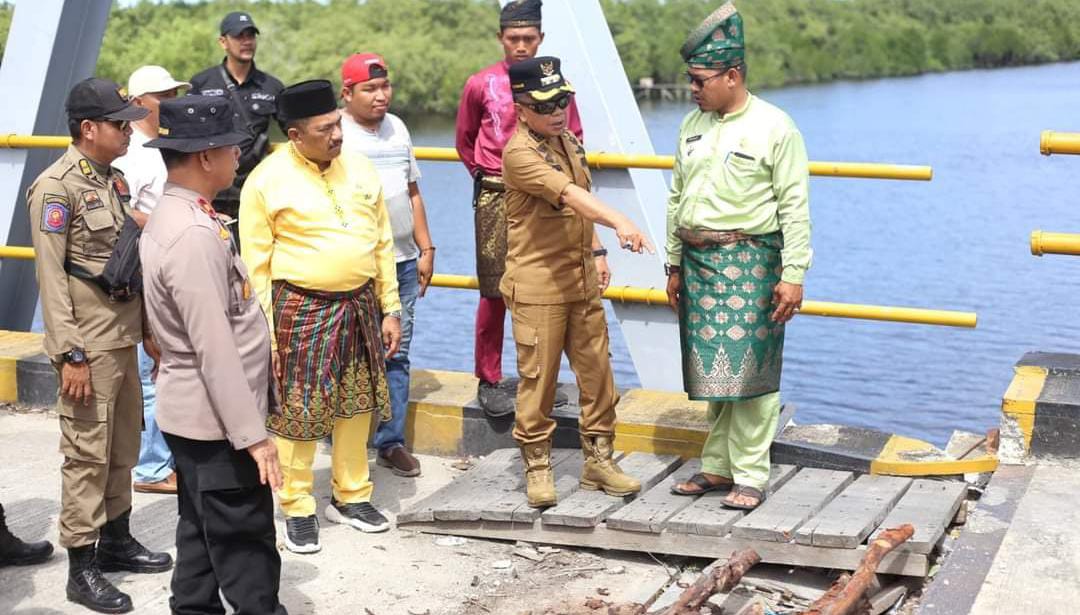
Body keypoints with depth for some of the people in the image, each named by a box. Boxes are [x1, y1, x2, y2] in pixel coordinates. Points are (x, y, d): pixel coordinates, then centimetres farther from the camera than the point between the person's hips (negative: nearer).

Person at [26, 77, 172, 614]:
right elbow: (51, 277, -17)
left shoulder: (113, 178, 11)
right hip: (89, 339, -8)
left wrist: (147, 326, 17)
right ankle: (81, 567, 6)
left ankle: (116, 539, 31)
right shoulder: (56, 187, -14)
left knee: (123, 445, 17)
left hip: (124, 331, 8)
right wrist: (69, 355, -20)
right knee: (87, 452, -2)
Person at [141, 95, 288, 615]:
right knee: (247, 551, -1)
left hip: (193, 414, 10)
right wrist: (252, 434, -22)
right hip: (217, 419, -10)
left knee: (202, 534, 19)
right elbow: (215, 348, -25)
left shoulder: (172, 216, 8)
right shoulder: (193, 235, -24)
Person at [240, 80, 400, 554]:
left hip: (360, 304, 5)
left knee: (357, 405, 13)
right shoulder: (267, 180, -9)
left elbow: (382, 243, 11)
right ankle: (298, 510, 15)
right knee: (298, 411, 1)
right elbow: (256, 264, -7)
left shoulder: (360, 169, 6)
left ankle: (351, 496, 28)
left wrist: (390, 308, 9)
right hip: (302, 308, -5)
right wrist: (264, 332, -9)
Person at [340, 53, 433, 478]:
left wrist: (425, 249, 14)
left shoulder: (397, 127, 14)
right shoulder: (336, 133, -8)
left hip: (404, 260, 6)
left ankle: (391, 442, 17)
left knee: (397, 353, 9)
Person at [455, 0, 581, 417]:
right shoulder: (481, 85, 0)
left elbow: (573, 141, 14)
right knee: (494, 293, -1)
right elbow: (465, 140, 15)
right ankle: (489, 383, 8)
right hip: (495, 198, -2)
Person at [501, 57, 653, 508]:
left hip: (582, 280, 8)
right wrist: (619, 222, -45)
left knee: (597, 372, 10)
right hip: (537, 285, -8)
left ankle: (598, 460, 21)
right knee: (538, 379, 0)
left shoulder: (568, 141, 10)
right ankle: (537, 468, 14)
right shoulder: (519, 153, -18)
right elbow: (567, 194, -33)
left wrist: (596, 250, 16)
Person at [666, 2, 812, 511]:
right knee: (713, 370, 10)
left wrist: (793, 274, -13)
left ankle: (750, 475, 5)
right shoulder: (692, 125, 12)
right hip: (698, 260, 6)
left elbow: (795, 206, -8)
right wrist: (675, 265, 16)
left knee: (749, 371, -4)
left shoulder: (774, 127, -6)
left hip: (749, 261, -6)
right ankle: (717, 466, 20)